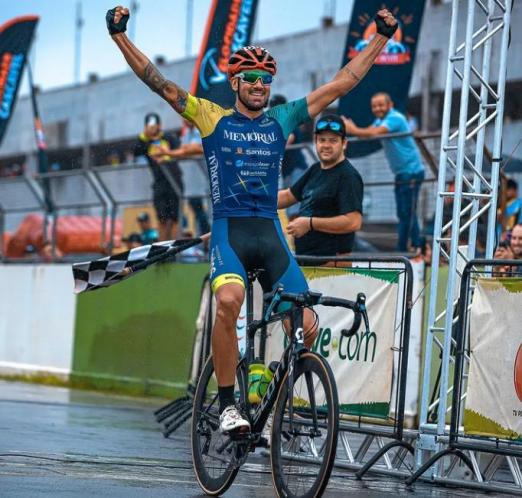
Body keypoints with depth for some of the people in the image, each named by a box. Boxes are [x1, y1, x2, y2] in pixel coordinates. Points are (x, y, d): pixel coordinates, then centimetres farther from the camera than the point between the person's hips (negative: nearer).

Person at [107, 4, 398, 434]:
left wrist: (381, 37, 11)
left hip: (270, 232, 3)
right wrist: (120, 36, -7)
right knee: (228, 300, -33)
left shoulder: (282, 120, 12)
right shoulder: (212, 118, 6)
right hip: (229, 229, -3)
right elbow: (157, 81, 1)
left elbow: (344, 81, 13)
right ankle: (227, 403, -21)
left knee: (306, 326, -10)